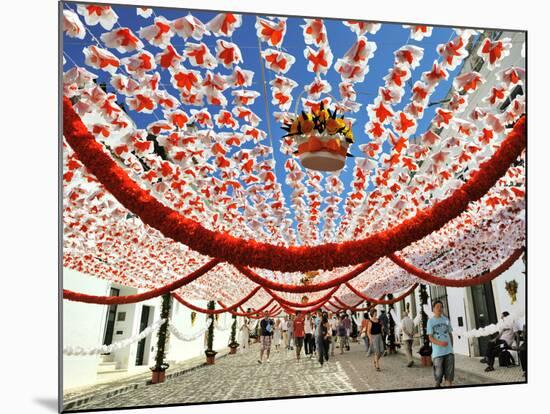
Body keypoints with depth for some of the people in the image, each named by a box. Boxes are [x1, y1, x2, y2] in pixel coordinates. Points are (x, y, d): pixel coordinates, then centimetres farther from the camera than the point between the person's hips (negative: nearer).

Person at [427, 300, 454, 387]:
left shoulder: (446, 320, 9)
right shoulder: (430, 321, -2)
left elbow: (450, 334, 16)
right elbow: (430, 337, -5)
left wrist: (451, 347, 13)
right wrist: (439, 343, -22)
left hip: (449, 351, 3)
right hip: (437, 352, -3)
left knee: (449, 373, 5)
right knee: (438, 373, 3)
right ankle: (437, 385, 21)